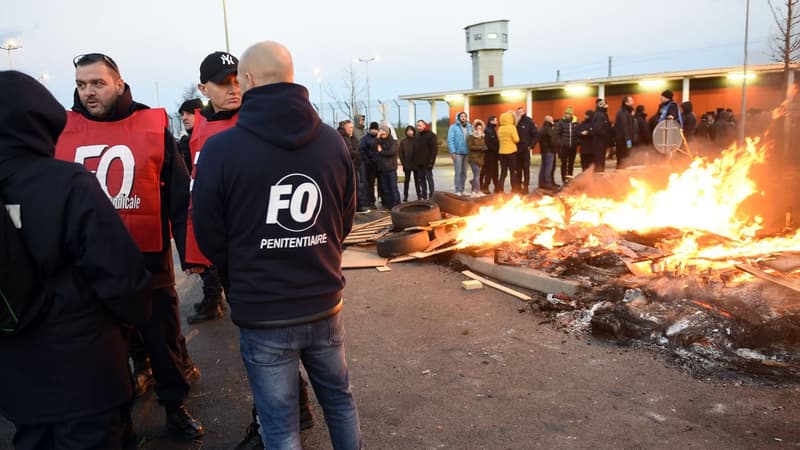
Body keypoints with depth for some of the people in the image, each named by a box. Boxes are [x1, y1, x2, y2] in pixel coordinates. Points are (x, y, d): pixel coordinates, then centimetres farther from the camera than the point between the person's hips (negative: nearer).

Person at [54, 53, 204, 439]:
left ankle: (175, 408, 32)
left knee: (165, 339, 12)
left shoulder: (153, 128, -4)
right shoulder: (62, 132, 0)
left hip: (149, 260, -2)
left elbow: (181, 197, -4)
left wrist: (189, 251, -7)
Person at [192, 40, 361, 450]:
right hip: (324, 304, 4)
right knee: (339, 399, 23)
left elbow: (209, 236, -5)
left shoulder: (221, 148, -15)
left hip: (262, 315, -3)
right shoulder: (332, 141, -2)